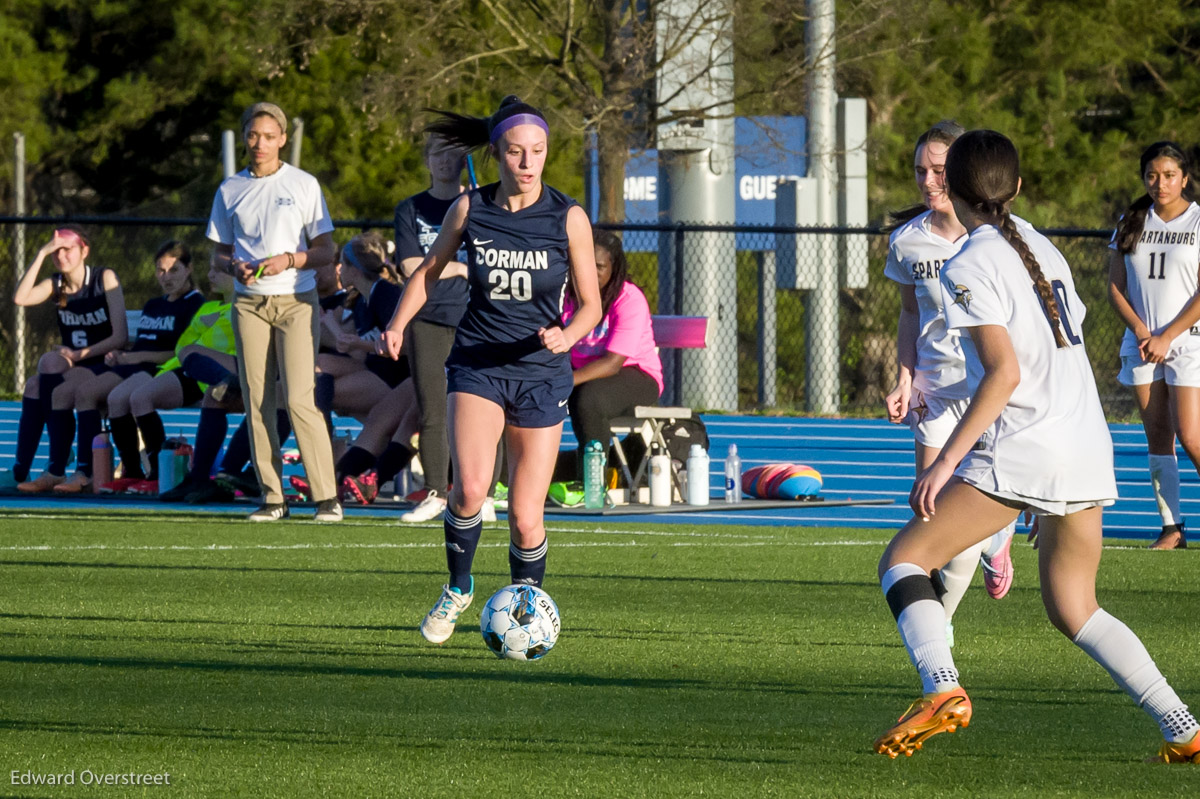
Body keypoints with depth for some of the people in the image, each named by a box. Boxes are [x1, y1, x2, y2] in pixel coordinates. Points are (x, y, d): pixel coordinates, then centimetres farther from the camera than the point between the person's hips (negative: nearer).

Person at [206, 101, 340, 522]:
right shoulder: (230, 190, 11)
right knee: (257, 403, -1)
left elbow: (326, 251, 3)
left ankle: (327, 497, -10)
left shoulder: (303, 185, 2)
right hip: (250, 304, 3)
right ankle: (272, 497, 4)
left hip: (296, 301, -3)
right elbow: (219, 251, 16)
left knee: (299, 399, -13)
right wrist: (236, 266, -6)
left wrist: (289, 260, -15)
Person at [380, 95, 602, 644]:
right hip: (477, 366, 0)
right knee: (470, 488, -23)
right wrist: (397, 325, -2)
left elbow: (590, 305, 1)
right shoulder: (469, 209, -3)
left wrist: (566, 335, -20)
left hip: (541, 372, 0)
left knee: (525, 519, -3)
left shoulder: (569, 218, -7)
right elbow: (429, 271, 13)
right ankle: (457, 589, 2)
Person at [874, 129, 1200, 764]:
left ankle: (941, 689, -24)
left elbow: (1005, 371, -16)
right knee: (1073, 611, 17)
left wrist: (947, 460, -18)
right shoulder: (1043, 249, 17)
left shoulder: (969, 268, -7)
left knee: (904, 560, -1)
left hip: (1023, 450, -8)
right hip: (1089, 449, 8)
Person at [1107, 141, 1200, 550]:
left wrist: (1166, 337, -11)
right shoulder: (1131, 223, 8)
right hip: (1142, 344, 4)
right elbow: (1116, 286, 8)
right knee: (1158, 438, 3)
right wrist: (1141, 331, -6)